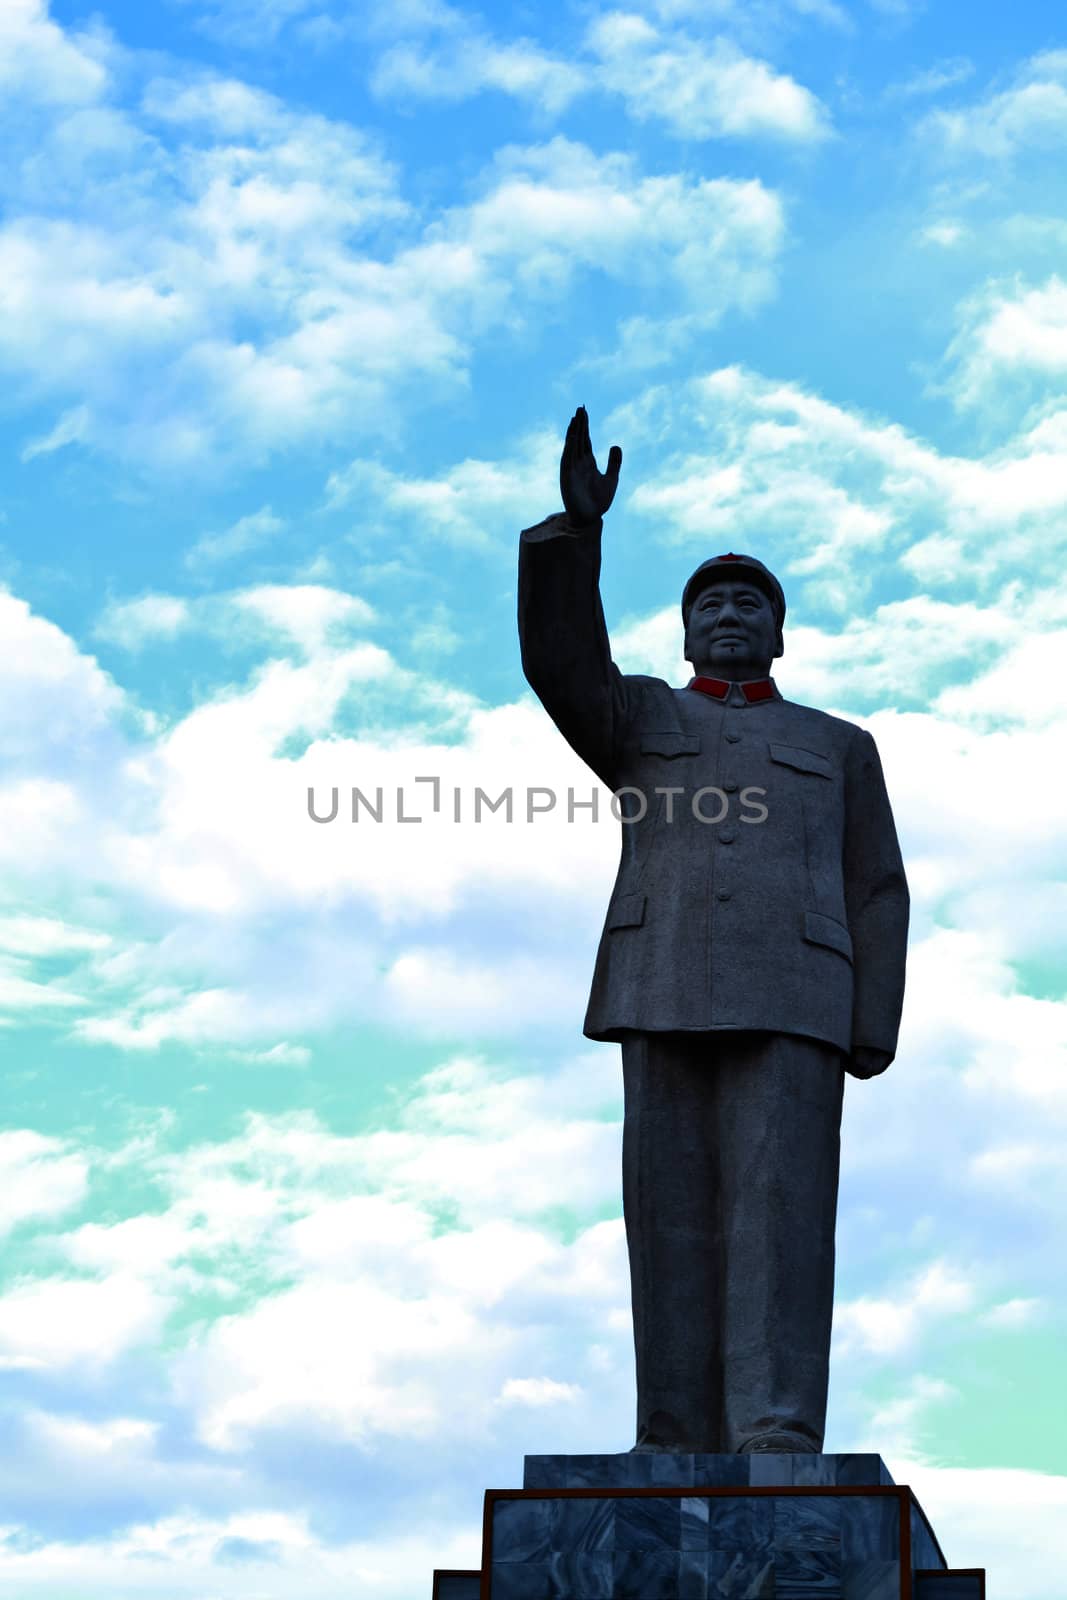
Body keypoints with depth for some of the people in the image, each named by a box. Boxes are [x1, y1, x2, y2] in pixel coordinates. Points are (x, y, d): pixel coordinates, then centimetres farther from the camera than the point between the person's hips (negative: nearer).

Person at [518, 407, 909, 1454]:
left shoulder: (838, 749, 23)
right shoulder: (640, 718, 23)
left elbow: (877, 896, 13)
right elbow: (559, 663, 2)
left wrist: (873, 1030, -2)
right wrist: (576, 526, -10)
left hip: (792, 1004, -1)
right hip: (666, 998, 1)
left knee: (778, 1200, -15)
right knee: (672, 1212, -5)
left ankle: (778, 1437, -23)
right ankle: (679, 1444, -5)